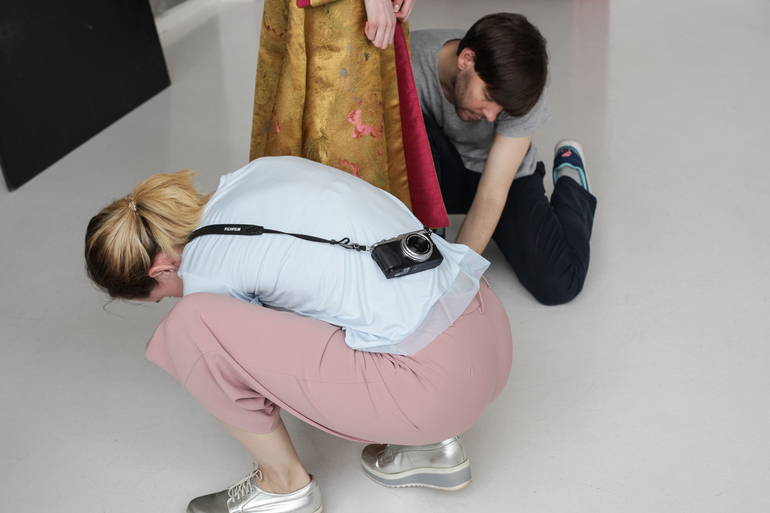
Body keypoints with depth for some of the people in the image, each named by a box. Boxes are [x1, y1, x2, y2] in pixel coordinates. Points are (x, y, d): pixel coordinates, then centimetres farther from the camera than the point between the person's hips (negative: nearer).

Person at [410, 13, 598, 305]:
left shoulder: (519, 88, -28)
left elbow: (491, 197, -29)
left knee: (558, 284, -18)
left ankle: (569, 179, 11)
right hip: (440, 172, 0)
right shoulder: (408, 57, -31)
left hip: (505, 177, 0)